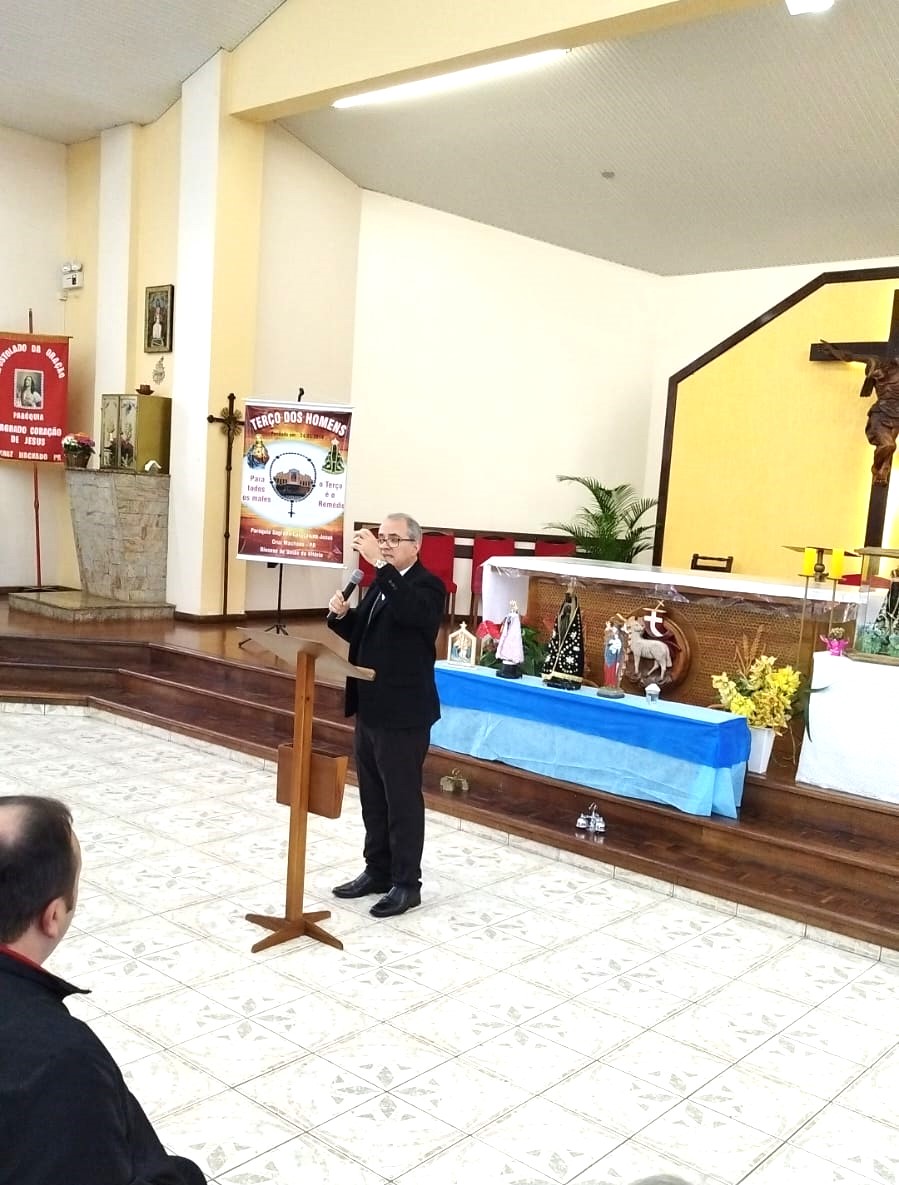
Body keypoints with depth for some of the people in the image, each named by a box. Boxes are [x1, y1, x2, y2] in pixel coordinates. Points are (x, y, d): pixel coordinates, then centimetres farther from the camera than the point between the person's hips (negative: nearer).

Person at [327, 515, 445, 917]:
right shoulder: (380, 583, 13)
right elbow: (359, 635, 18)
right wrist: (341, 614, -2)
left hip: (403, 714, -8)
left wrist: (380, 563, -37)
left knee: (403, 800, 1)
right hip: (371, 709, 9)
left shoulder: (428, 585, -12)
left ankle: (406, 884, 11)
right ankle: (377, 872, 28)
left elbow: (410, 612, -35)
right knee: (372, 797, 16)